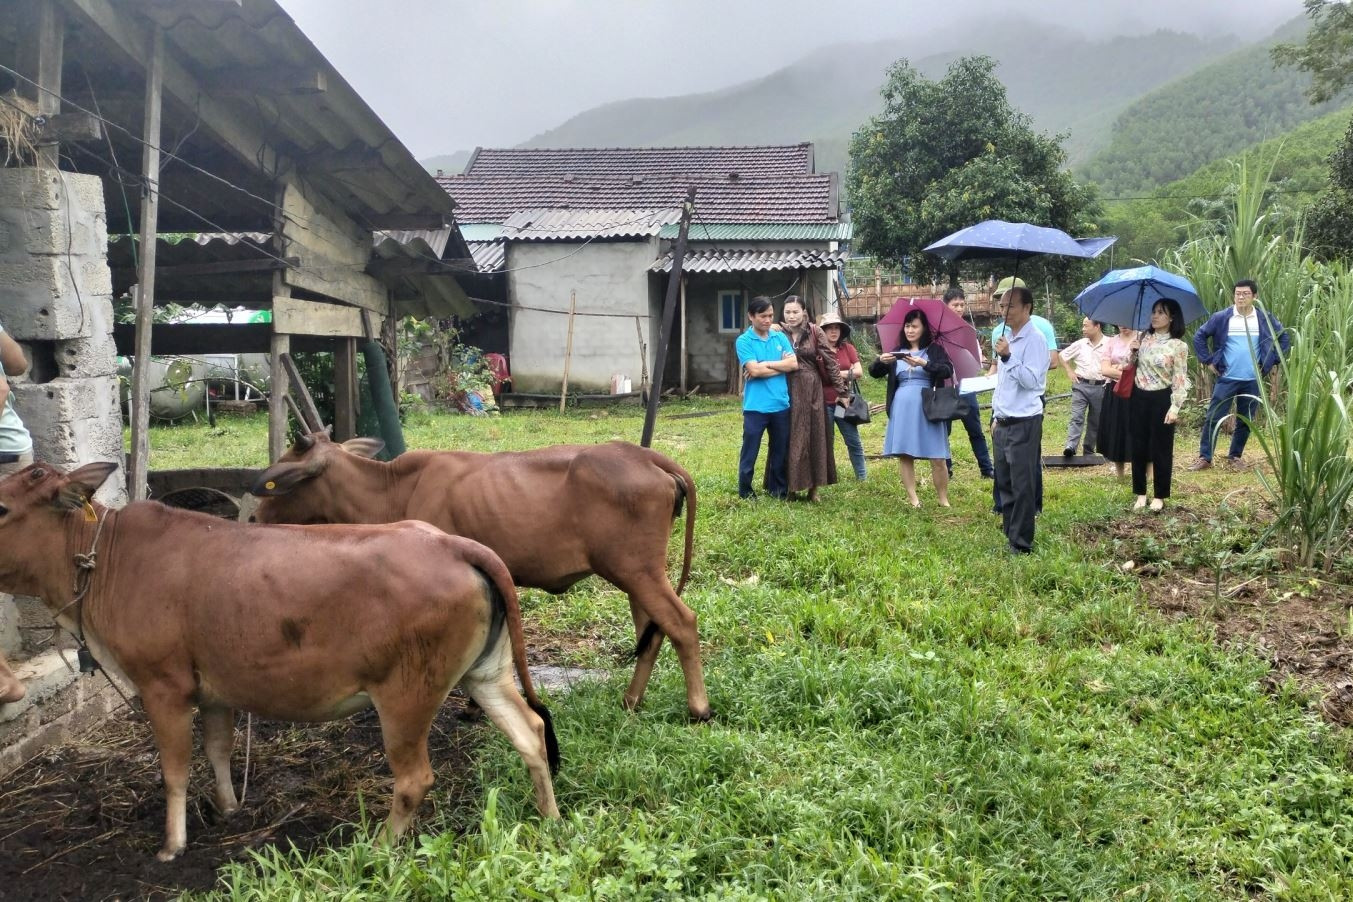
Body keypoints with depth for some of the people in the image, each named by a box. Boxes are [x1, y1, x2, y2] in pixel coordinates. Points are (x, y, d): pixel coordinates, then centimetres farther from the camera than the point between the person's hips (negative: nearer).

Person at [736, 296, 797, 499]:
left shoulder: (780, 337, 9)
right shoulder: (743, 341, -4)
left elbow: (794, 364, -2)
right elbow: (754, 370, -16)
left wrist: (766, 364, -10)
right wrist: (780, 365, -6)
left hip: (781, 405, 4)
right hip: (756, 406, -4)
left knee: (781, 451, 13)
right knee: (750, 452, 2)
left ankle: (778, 489, 27)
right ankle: (745, 492, 13)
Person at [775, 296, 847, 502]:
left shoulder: (815, 332, 0)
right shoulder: (778, 333, 3)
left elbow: (830, 361, 0)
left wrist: (842, 390, -1)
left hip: (811, 391, 0)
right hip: (787, 392, 0)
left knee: (814, 436, 4)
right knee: (790, 439, 3)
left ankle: (813, 487, 12)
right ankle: (791, 485, 12)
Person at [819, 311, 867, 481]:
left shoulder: (847, 348, 6)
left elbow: (859, 371, 0)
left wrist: (837, 374, -9)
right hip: (824, 403, -2)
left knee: (853, 441, 6)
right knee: (826, 442, 6)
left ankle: (862, 476, 15)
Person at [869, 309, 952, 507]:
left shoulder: (934, 350, 3)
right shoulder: (896, 352, 12)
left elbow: (948, 371, -13)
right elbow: (874, 372, 5)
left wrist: (924, 363, -26)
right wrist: (880, 361, -18)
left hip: (927, 409, -3)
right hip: (902, 409, 3)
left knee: (938, 458, -6)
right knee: (905, 455, 1)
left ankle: (943, 499, 5)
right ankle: (913, 499, 6)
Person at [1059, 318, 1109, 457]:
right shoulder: (1080, 344, 2)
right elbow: (1062, 355, 15)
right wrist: (1069, 372, 7)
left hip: (1099, 387, 0)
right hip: (1080, 385, 0)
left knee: (1095, 421, 8)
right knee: (1077, 417, -12)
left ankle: (1088, 449, 19)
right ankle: (1070, 446, -22)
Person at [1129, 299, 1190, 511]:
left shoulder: (1178, 346, -8)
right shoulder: (1143, 338, 6)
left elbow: (1180, 379, -9)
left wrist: (1175, 406, -15)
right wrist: (1132, 352, -5)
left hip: (1161, 400, -4)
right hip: (1139, 398, 5)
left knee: (1161, 449, 3)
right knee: (1138, 447, 7)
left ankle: (1160, 496, 14)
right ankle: (1140, 493, 18)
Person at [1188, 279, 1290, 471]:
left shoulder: (1266, 319, 0)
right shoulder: (1221, 318, -4)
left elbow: (1284, 339, 10)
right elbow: (1199, 336, 3)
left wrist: (1270, 362, 2)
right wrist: (1208, 361, -2)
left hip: (1253, 381, 1)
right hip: (1226, 378, -1)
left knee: (1245, 421, 9)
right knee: (1213, 418, -4)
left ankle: (1235, 456, 22)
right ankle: (1205, 457, 2)